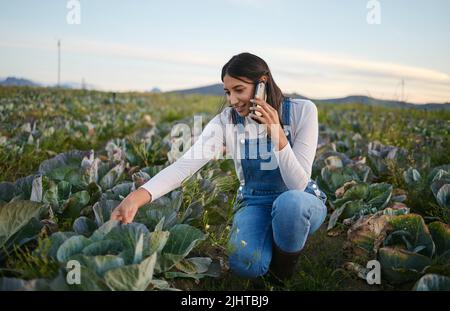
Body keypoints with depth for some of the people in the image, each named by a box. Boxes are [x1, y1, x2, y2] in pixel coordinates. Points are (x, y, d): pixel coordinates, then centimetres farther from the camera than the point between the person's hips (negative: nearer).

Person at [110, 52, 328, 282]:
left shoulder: (302, 111, -16)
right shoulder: (226, 121, -12)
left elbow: (298, 185, -20)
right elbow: (185, 164, -25)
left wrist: (278, 134, -33)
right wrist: (136, 198, -40)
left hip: (300, 201, 0)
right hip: (254, 204, 1)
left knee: (290, 202, -38)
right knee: (244, 263, -30)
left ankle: (284, 264, -5)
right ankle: (275, 235, 6)